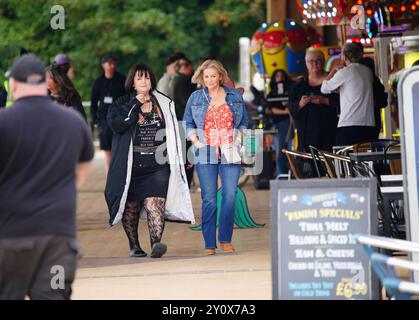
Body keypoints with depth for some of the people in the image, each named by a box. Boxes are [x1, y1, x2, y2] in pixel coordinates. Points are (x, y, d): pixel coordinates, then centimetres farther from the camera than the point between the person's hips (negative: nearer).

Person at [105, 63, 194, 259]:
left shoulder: (164, 104, 12)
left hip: (158, 166, 0)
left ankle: (156, 243, -28)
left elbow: (173, 134, 17)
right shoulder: (123, 104, 5)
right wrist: (136, 104, -10)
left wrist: (175, 160, 13)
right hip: (130, 167, 0)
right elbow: (115, 124, -15)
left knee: (154, 204, -17)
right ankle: (134, 245, 23)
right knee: (131, 206, 8)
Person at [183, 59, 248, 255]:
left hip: (230, 154, 1)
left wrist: (238, 139, 3)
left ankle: (225, 239, 4)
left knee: (230, 197, -7)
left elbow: (244, 121, 17)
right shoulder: (196, 98, 9)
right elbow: (187, 123, 13)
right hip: (205, 154, -1)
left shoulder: (234, 96, 10)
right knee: (209, 200, -4)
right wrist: (196, 141, -1)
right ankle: (209, 244, 0)